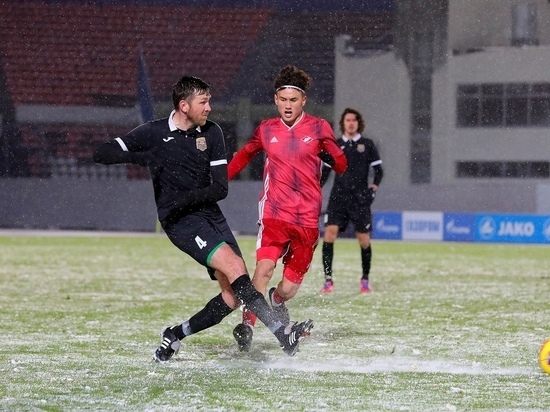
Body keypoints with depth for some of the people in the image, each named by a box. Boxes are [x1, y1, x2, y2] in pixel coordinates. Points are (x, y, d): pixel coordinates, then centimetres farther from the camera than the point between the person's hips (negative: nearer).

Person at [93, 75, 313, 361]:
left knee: (234, 295, -6)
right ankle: (281, 332, -31)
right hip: (180, 220, -5)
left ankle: (176, 335, 12)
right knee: (234, 265, -25)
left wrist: (188, 197, -18)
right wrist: (139, 157, -23)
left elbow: (220, 188, 1)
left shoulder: (212, 133, 6)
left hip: (211, 215, 5)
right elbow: (101, 154, -6)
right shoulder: (154, 133, -3)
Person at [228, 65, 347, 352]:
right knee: (264, 266, -26)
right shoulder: (266, 130, 9)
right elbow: (244, 155, 26)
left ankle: (276, 301, 40)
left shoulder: (318, 128, 5)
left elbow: (340, 164, 8)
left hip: (307, 219, 0)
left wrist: (336, 157, -15)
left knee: (289, 287, 4)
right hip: (274, 213, 0)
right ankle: (247, 327, -29)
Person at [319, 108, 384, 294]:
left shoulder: (367, 145, 4)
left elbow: (378, 170, 5)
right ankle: (328, 279, -12)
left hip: (360, 198, -1)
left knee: (364, 239, 1)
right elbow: (325, 172, 14)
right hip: (338, 196, 1)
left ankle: (365, 279, 20)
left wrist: (373, 187, -11)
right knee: (329, 232, -16)